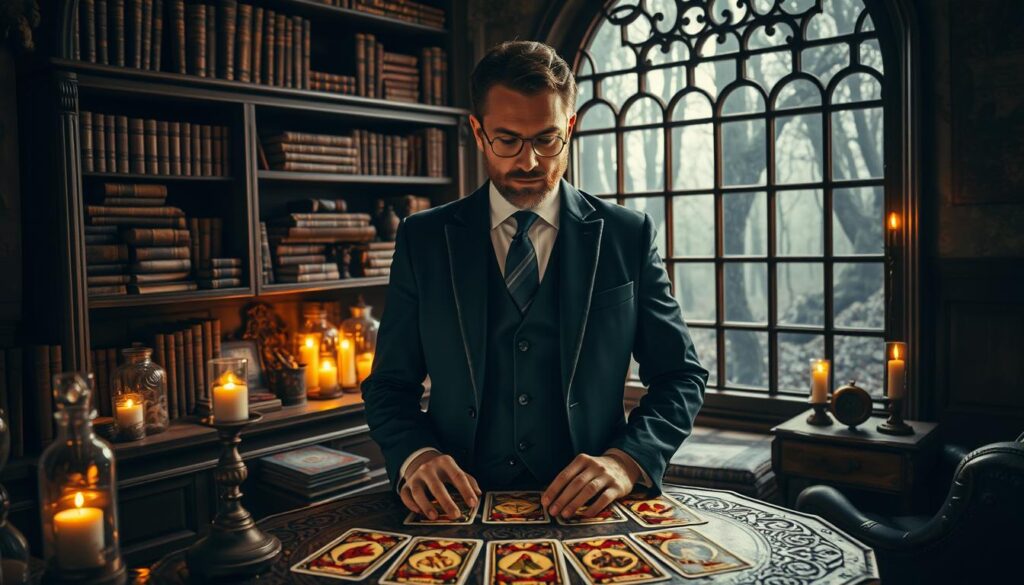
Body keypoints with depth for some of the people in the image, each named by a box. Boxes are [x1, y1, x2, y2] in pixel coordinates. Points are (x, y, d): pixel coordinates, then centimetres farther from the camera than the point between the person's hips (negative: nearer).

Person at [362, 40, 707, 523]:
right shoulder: (423, 240, 5)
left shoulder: (627, 236, 4)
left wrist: (629, 459, -12)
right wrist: (414, 455, -14)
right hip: (461, 508, 1)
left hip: (582, 509, -1)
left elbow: (681, 376, 6)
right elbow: (389, 385, 7)